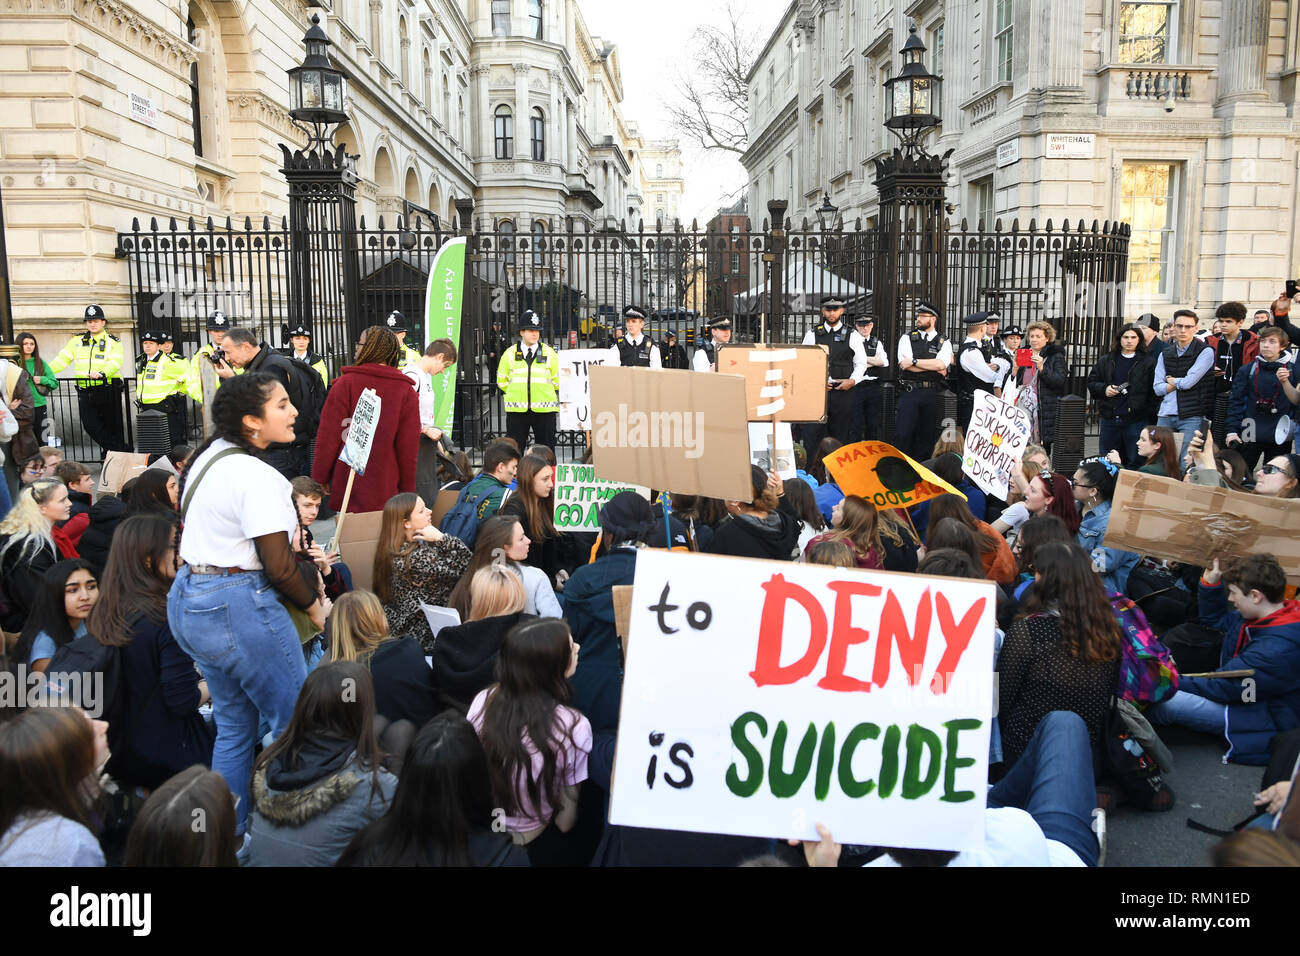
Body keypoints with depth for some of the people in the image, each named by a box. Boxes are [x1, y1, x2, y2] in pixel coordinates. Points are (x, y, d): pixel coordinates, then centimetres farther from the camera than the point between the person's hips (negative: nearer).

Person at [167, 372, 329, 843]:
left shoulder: (208, 456, 10)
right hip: (239, 606, -10)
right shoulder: (255, 475, -20)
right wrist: (313, 606, -2)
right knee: (294, 722, 3)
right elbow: (278, 566, -20)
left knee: (233, 725, 20)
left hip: (188, 600, 10)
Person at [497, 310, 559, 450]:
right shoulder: (510, 354, 5)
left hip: (544, 410, 0)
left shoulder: (549, 353, 4)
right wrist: (516, 393, 11)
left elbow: (558, 381, 10)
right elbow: (502, 381, 13)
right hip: (516, 411, 0)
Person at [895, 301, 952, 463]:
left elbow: (941, 364, -12)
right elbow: (905, 364, -9)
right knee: (903, 434, -6)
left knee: (927, 435, 6)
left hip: (931, 395, 1)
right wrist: (935, 368, -7)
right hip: (909, 393, -1)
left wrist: (914, 361, -14)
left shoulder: (944, 343, 7)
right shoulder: (907, 338, 6)